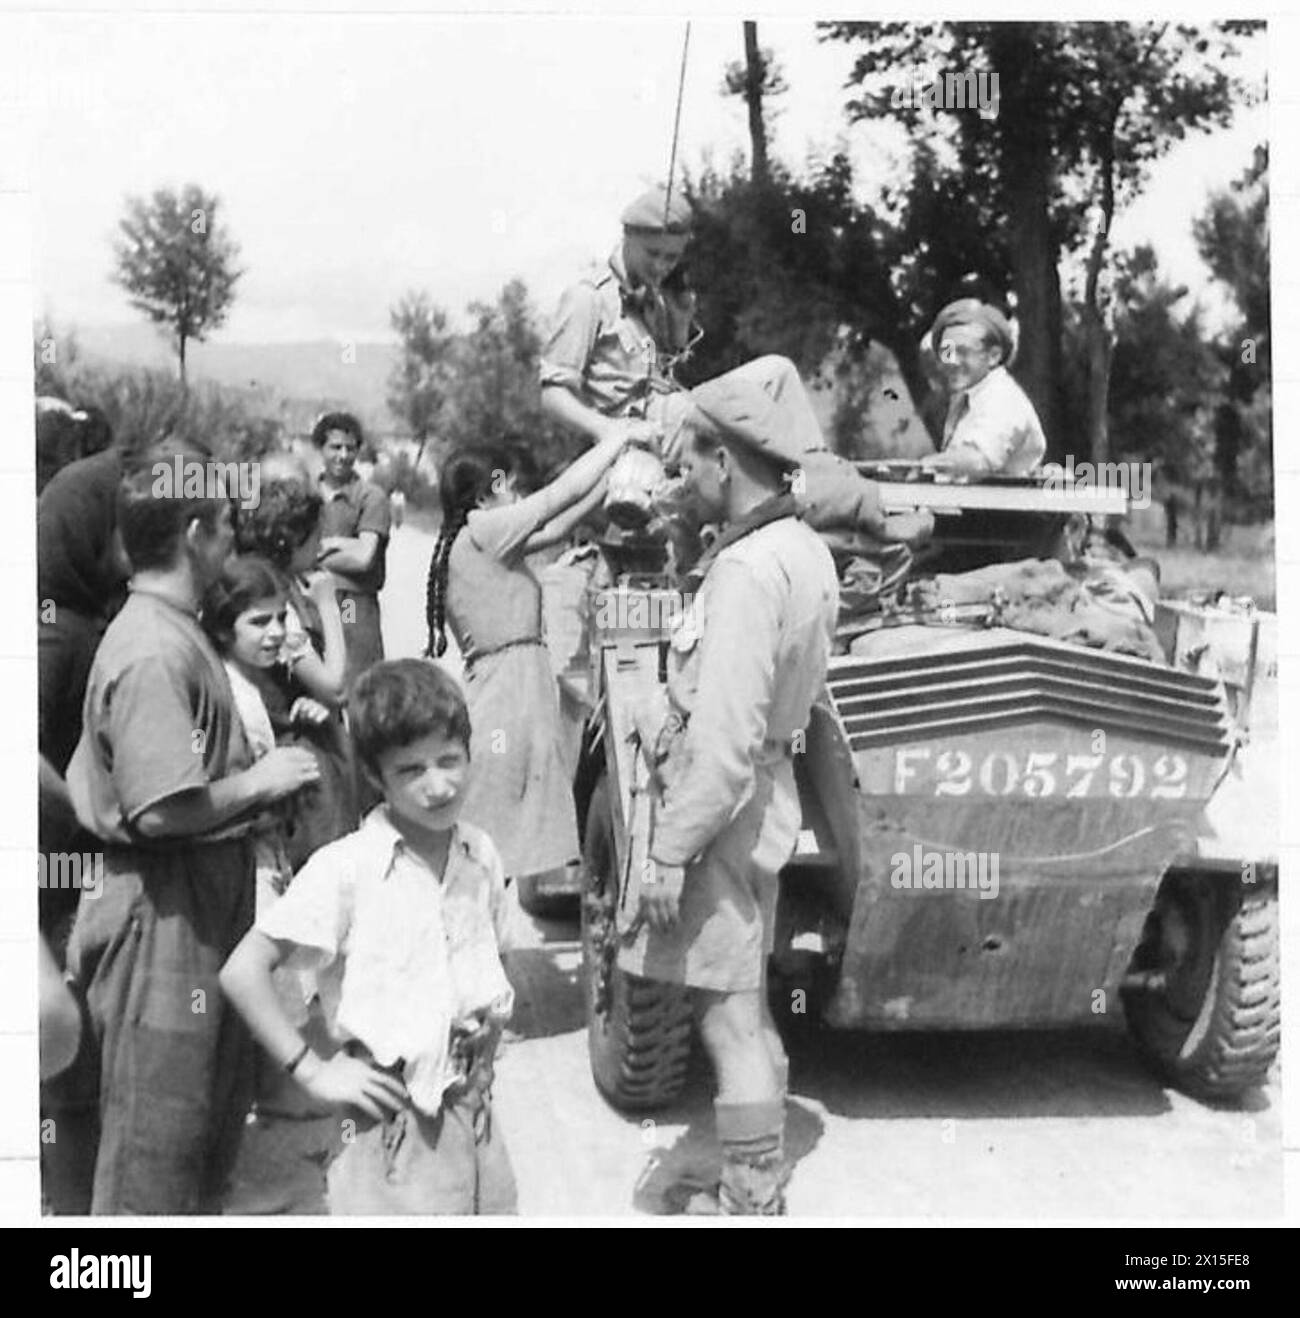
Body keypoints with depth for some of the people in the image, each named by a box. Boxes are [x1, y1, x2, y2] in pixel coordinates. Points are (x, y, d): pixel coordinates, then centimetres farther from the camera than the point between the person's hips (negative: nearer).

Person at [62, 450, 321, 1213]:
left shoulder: (178, 632, 10)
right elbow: (162, 809, -27)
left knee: (217, 1113, 22)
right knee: (158, 1133, 3)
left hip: (210, 896, 10)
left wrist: (266, 768, 5)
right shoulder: (153, 652, -21)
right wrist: (259, 784, -15)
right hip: (165, 911, -10)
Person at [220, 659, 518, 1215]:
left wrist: (492, 1016, 4)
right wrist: (312, 1071, -14)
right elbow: (242, 970, -15)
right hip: (392, 1119, -5)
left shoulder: (480, 855, 1)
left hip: (474, 1107, 5)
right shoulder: (346, 868, -15)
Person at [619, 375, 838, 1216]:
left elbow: (725, 739, -25)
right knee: (749, 1009, 19)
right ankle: (760, 1187, 30)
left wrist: (671, 849, -20)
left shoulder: (747, 569, -21)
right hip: (765, 791, 10)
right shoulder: (805, 547, 8)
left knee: (729, 1017, 0)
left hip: (724, 804, -10)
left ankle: (751, 1199, 10)